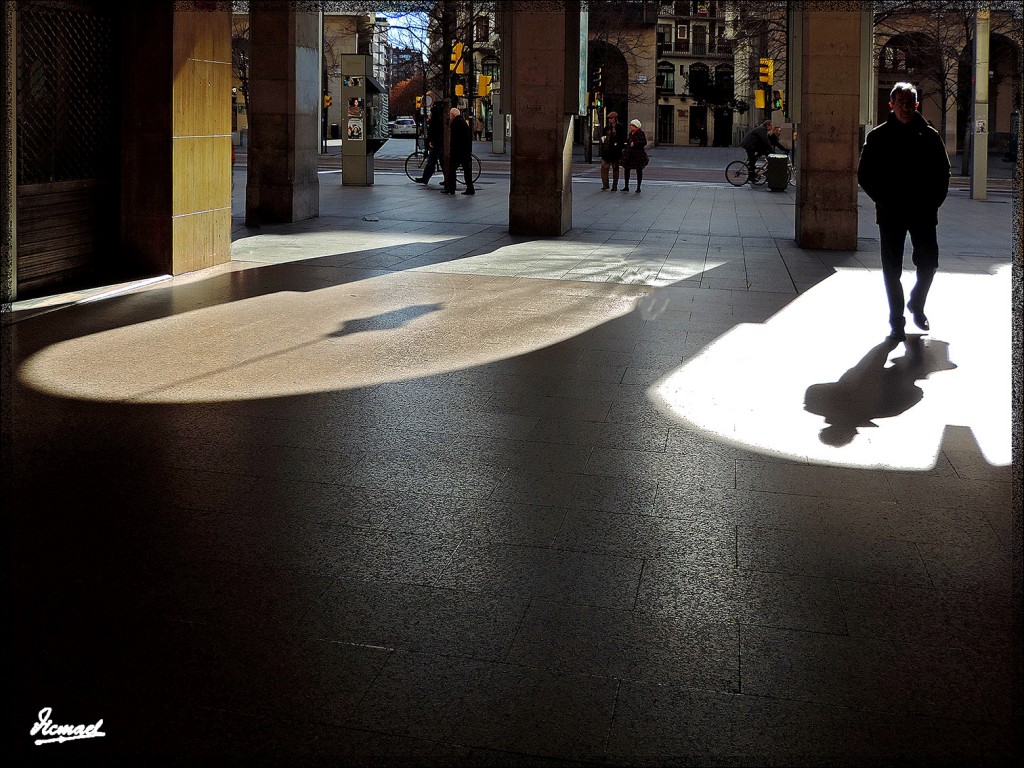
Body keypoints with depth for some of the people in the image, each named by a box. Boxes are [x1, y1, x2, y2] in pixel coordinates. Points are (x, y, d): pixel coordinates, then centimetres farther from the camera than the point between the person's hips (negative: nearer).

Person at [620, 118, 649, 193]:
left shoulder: (641, 133, -10)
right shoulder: (630, 133, 14)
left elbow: (644, 142, -19)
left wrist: (635, 143, -21)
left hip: (638, 154, -7)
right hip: (629, 154, 7)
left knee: (639, 171, 1)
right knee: (627, 170, 6)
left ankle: (638, 188, 7)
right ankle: (626, 186, 14)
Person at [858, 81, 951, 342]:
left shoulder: (930, 136, 4)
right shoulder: (878, 137, 0)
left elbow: (943, 173, 9)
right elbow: (864, 176, 1)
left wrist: (933, 201, -3)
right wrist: (884, 201, -8)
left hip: (923, 212, 1)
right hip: (891, 214, -1)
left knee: (928, 263, 3)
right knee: (892, 269, 3)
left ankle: (916, 304, 30)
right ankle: (897, 321, 13)